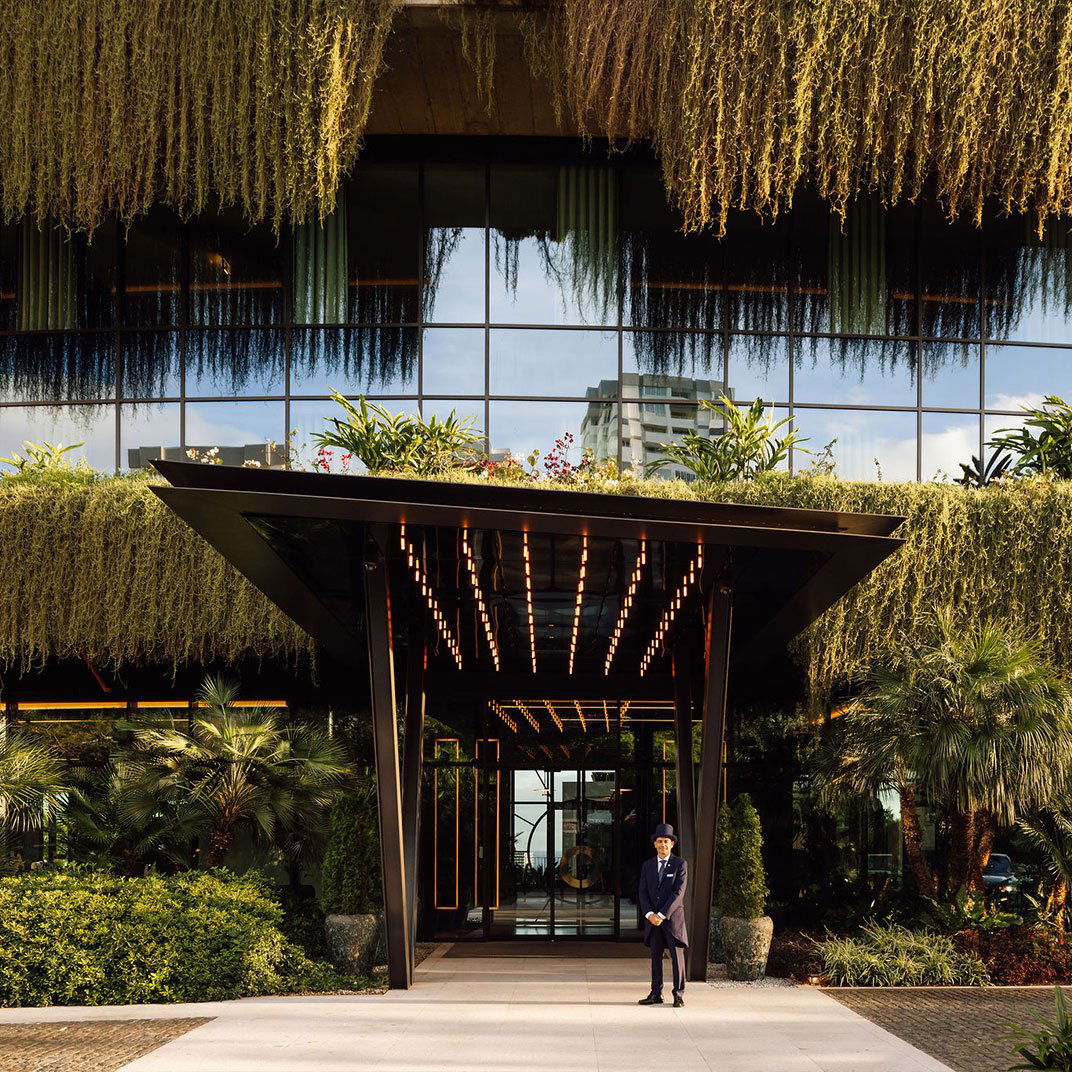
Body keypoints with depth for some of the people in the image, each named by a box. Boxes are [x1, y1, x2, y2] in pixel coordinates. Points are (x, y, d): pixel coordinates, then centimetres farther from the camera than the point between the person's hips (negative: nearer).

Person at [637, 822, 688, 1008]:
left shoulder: (680, 865, -2)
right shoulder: (647, 865, 11)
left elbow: (679, 892, -10)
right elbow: (643, 893, 6)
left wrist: (662, 915, -17)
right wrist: (649, 914, -11)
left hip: (673, 917, -4)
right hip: (652, 919, 4)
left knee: (677, 956, -2)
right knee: (655, 957, 5)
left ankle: (679, 995, 3)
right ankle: (656, 994, 9)